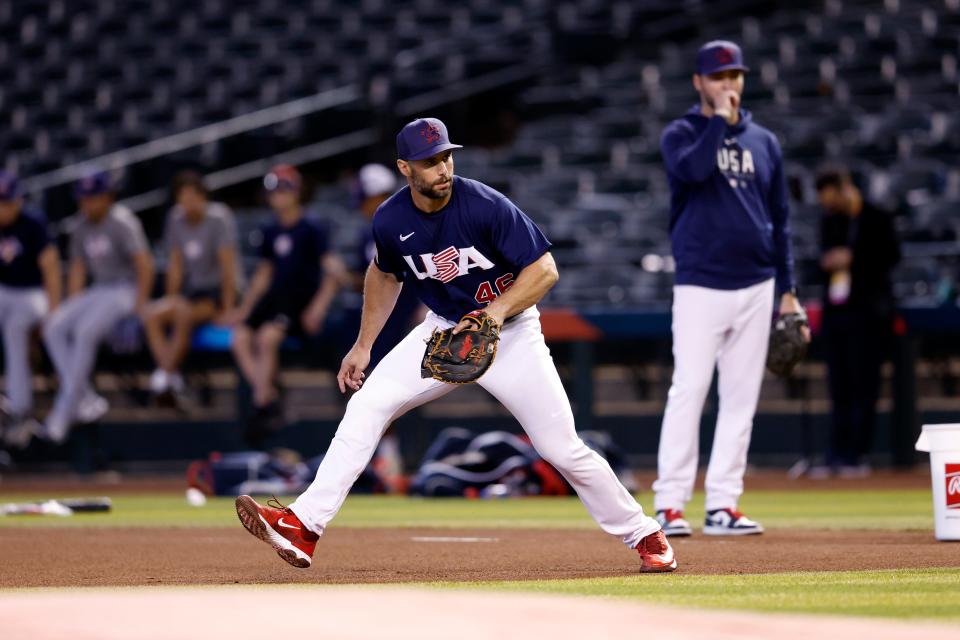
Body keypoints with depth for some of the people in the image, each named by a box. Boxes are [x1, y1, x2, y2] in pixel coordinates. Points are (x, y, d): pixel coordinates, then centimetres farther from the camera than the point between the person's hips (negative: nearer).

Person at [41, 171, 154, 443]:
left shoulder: (122, 222, -13)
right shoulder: (82, 227, 12)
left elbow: (145, 265, -19)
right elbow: (78, 268, 19)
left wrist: (139, 306, -25)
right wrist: (71, 308, 9)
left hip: (126, 289, -8)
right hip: (98, 291, 8)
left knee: (85, 332, -29)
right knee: (53, 328, -12)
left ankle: (63, 411, -27)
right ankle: (87, 399, -15)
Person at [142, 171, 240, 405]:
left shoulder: (219, 217, -13)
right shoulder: (176, 218, 6)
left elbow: (228, 265, -15)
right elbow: (176, 265, 11)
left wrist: (227, 309, -18)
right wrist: (170, 302, 4)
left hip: (219, 292, -6)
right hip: (192, 290, 6)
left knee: (184, 313, -34)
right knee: (152, 315, -19)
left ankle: (166, 374, -23)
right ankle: (171, 378, -26)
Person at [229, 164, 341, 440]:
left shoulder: (310, 229, -5)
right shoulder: (270, 232, 14)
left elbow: (334, 271, -10)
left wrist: (319, 306, -20)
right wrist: (245, 309, 15)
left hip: (302, 300, -7)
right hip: (274, 298, 7)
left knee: (268, 335, -31)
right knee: (241, 337, -18)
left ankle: (262, 405, -24)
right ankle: (269, 396, -20)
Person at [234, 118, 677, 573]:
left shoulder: (485, 206, -24)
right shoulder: (390, 221, -11)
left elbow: (545, 270, -21)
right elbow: (385, 274, 12)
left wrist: (499, 309, -36)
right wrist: (363, 345, 12)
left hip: (511, 332, -3)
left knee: (561, 447, -7)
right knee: (366, 407, -14)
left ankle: (643, 536, 12)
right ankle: (303, 527, -17)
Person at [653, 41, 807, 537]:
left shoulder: (764, 142, 15)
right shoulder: (681, 134, 2)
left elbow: (779, 217, 16)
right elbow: (692, 169, -22)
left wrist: (788, 290, 12)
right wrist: (719, 119, -13)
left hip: (756, 287, 4)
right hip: (700, 286, -4)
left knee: (741, 397, 3)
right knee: (689, 390, -10)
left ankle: (722, 505, 7)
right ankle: (669, 505, -8)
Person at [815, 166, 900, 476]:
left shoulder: (876, 219, -4)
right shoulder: (828, 221, 13)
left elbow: (891, 255, -9)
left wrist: (853, 259, -17)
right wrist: (826, 263, -3)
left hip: (867, 311, -6)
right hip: (835, 310, 6)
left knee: (863, 384, -6)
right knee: (839, 386, 6)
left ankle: (856, 455, -6)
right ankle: (837, 455, 7)